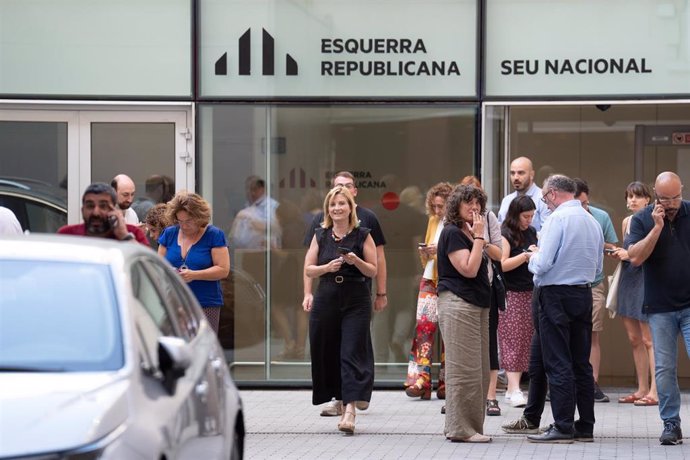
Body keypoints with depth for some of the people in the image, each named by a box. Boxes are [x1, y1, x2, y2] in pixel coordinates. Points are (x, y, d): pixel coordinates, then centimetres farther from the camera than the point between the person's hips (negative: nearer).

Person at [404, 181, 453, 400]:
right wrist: (425, 252, 0)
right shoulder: (434, 221, 14)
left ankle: (446, 382, 9)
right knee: (423, 326, -8)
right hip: (430, 280, 5)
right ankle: (420, 379, -13)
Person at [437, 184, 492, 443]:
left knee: (479, 370, 10)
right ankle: (460, 429, -8)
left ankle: (471, 426, 16)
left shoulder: (469, 233, 18)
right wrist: (479, 237, -15)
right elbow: (468, 269, -19)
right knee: (464, 368, -10)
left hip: (477, 304, 10)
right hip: (458, 304, -10)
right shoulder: (452, 233, -9)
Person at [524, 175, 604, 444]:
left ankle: (563, 427, -6)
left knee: (558, 364, -5)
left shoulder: (558, 218, -13)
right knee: (581, 363, 11)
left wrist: (533, 255, 3)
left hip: (556, 295, -7)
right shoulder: (592, 222, 11)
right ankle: (585, 426, 14)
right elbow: (598, 267, 19)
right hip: (584, 294, 7)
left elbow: (542, 265, -17)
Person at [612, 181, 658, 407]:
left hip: (646, 280, -8)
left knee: (649, 340, -9)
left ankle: (655, 391, -9)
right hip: (628, 280, 8)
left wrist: (631, 255, -17)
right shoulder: (626, 222, 14)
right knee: (634, 339, 9)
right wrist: (619, 254, 6)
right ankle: (642, 389, 15)